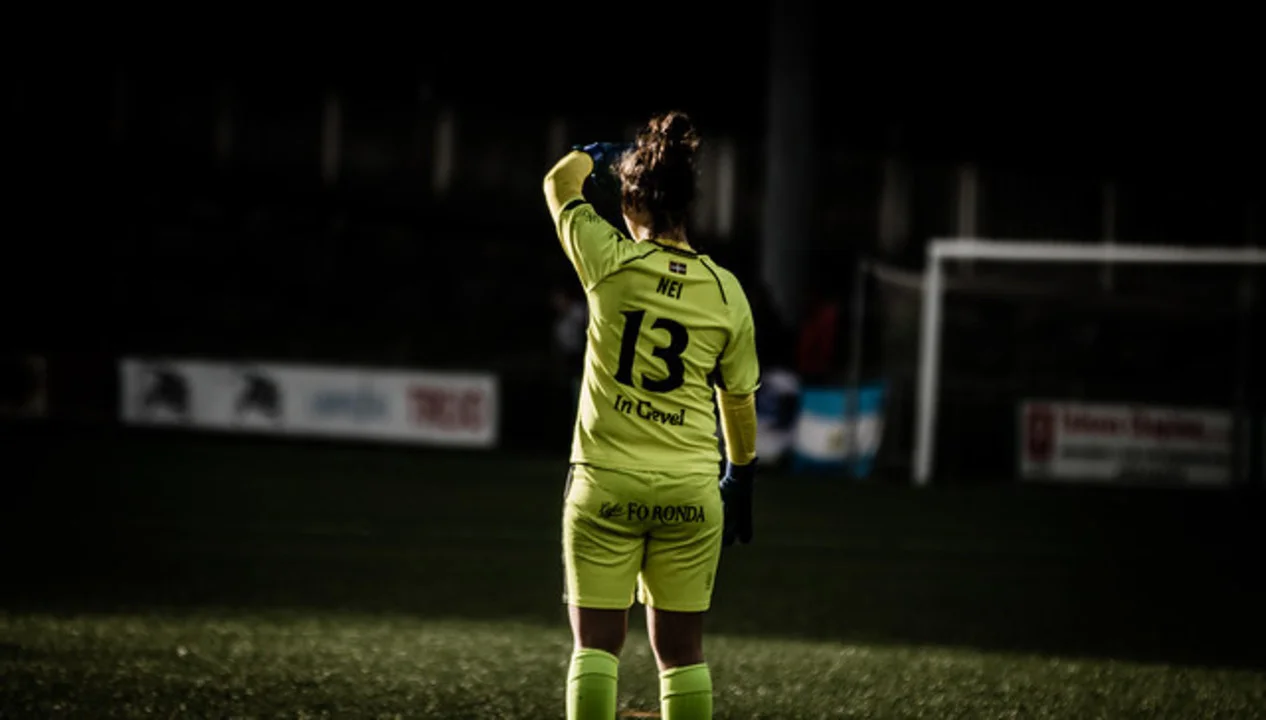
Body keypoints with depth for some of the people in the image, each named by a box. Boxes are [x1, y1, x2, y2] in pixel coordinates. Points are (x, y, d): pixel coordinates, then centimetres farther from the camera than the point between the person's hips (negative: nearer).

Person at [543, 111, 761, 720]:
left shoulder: (608, 263, -8)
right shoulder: (725, 292, -1)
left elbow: (561, 182, 12)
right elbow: (739, 400, 9)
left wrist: (603, 153, 32)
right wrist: (741, 481, 23)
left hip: (605, 486, -2)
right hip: (690, 491, 2)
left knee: (596, 645, 1)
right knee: (682, 651, 9)